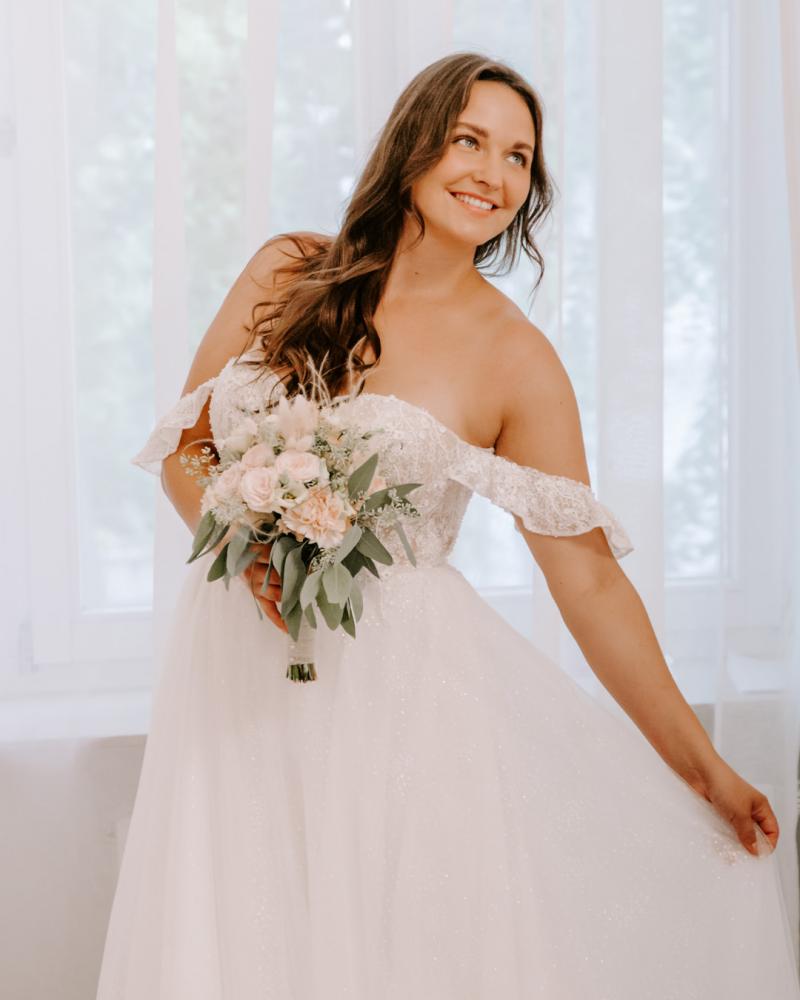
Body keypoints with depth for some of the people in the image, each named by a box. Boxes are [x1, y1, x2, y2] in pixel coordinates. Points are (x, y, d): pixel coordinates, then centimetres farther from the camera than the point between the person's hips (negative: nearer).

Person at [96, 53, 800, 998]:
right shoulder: (288, 273, 2)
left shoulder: (516, 360, -5)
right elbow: (184, 441, 7)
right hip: (240, 657, 3)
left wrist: (700, 763, -7)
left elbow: (588, 578, -5)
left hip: (400, 681, -2)